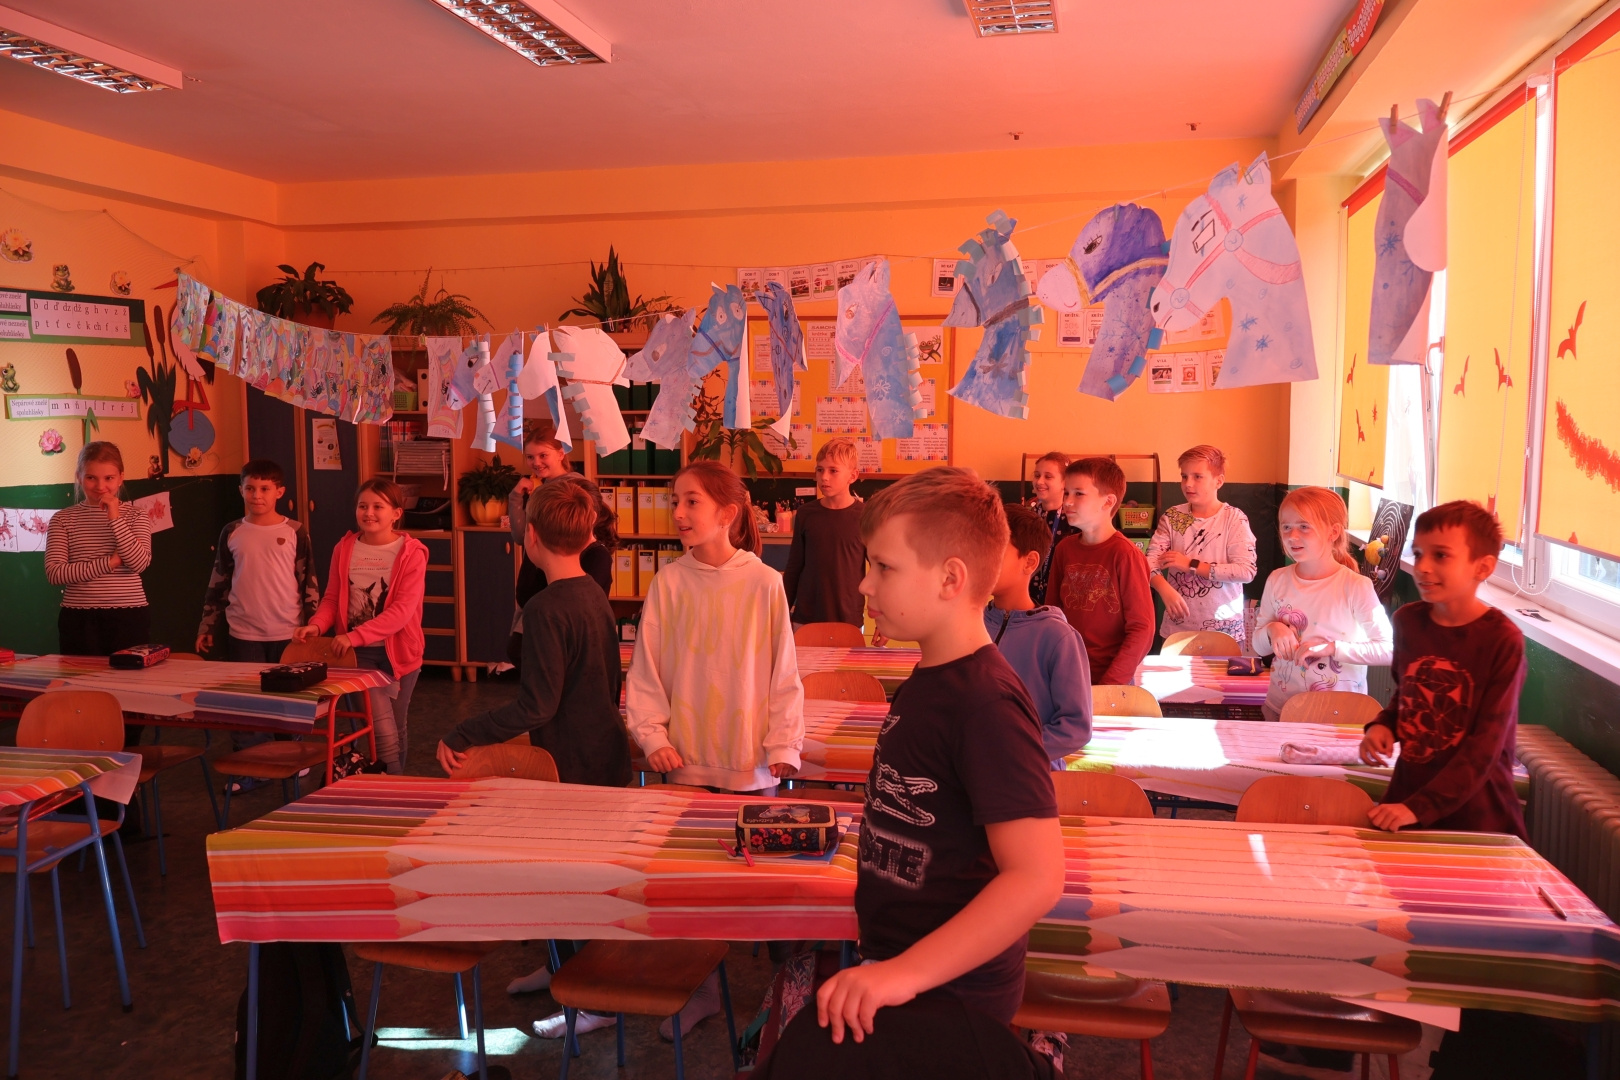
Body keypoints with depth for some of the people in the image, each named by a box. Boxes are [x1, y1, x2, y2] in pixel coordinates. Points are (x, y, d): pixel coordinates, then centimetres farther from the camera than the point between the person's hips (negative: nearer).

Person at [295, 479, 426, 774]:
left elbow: (403, 610, -17)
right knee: (384, 732, -12)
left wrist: (355, 636, -24)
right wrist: (316, 625, -13)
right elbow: (332, 598, 8)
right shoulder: (344, 549, 2)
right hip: (359, 654, 1)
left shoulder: (411, 553, -9)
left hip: (399, 652, -1)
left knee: (396, 729, 13)